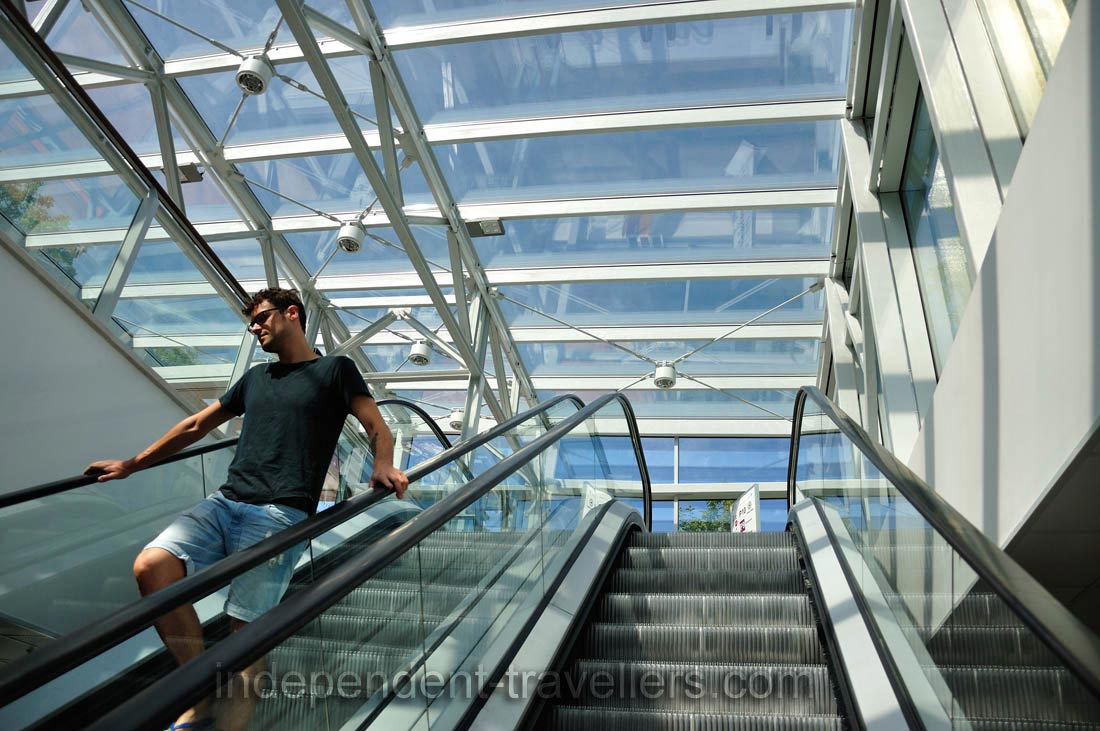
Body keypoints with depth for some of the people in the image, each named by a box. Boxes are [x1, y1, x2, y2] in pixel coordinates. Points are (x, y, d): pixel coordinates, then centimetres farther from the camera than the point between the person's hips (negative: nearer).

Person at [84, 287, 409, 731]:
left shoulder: (335, 369, 11)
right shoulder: (256, 377, 28)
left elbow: (377, 429, 1)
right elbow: (196, 426, 34)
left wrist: (383, 466, -21)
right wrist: (132, 465, 32)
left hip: (282, 512, -5)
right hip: (226, 502, 6)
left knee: (247, 628, -16)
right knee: (150, 566, -19)